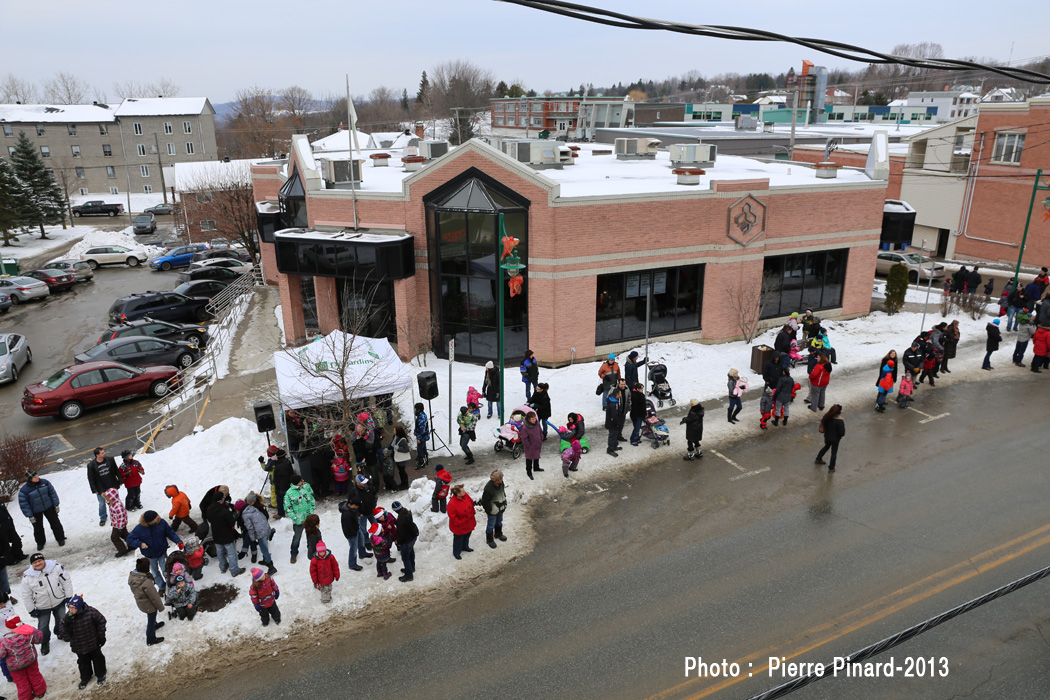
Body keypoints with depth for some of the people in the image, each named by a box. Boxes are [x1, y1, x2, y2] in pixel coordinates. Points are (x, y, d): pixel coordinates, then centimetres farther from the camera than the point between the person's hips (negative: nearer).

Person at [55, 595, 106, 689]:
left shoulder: (90, 612, -25)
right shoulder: (67, 617, -20)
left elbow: (101, 621, -9)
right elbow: (64, 635, -21)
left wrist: (101, 636, -5)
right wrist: (65, 623, -37)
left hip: (93, 643, -2)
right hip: (79, 646, 2)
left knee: (97, 658, 17)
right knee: (83, 662, 19)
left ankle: (101, 675, 40)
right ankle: (85, 677, 44)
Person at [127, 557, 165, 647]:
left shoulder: (131, 576, -18)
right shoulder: (146, 582, -41)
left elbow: (134, 590, 3)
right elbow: (154, 597, -26)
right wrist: (161, 607, -10)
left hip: (140, 602, 7)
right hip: (149, 605, -7)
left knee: (151, 617, 34)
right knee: (151, 620, 16)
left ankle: (154, 625, 60)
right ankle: (151, 640, 34)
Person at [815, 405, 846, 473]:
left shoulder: (828, 417, -16)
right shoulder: (840, 421, -31)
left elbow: (823, 424, -1)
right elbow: (842, 433, -25)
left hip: (827, 436, 5)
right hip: (835, 439, -5)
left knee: (826, 446, 32)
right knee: (834, 453, 14)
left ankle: (818, 459, 46)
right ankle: (831, 468, 26)